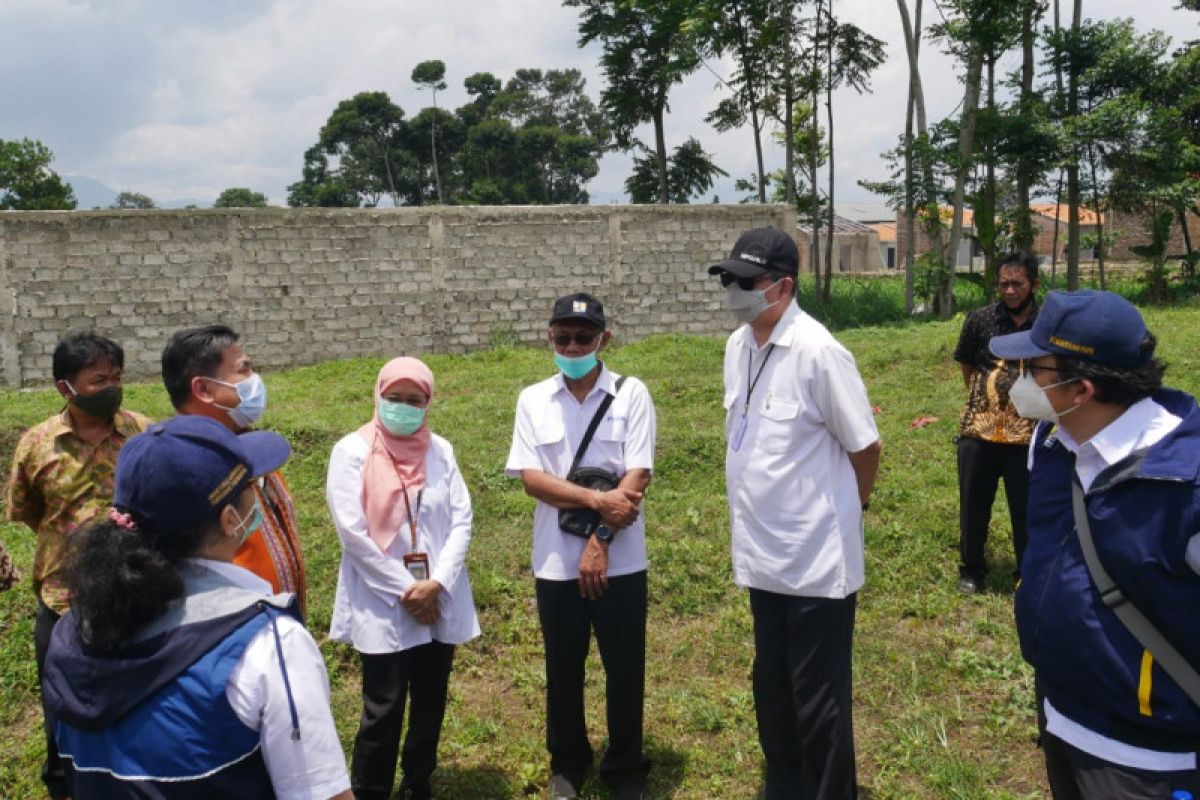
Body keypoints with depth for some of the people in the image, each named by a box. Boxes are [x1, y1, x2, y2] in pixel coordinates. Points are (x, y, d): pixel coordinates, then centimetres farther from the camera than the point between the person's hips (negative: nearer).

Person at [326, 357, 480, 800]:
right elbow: (352, 532, -12)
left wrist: (437, 584, -12)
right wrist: (404, 590, -12)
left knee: (430, 705, 14)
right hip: (382, 606, -4)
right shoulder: (352, 451, -6)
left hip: (440, 602, 4)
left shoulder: (440, 450, 5)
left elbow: (461, 520, 1)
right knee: (384, 709, 0)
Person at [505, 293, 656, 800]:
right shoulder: (532, 400, 1)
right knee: (563, 668, 15)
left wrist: (600, 540, -15)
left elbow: (637, 477, -10)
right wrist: (597, 499, -17)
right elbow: (531, 478, -6)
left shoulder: (631, 394, -4)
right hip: (555, 561, 2)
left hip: (620, 560, -1)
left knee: (625, 668, 10)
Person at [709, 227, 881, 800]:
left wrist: (845, 508, 5)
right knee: (771, 687, 22)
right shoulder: (737, 347, 4)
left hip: (816, 558, -7)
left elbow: (865, 446, -11)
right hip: (762, 553, 7)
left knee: (817, 697, 8)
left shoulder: (818, 352, -20)